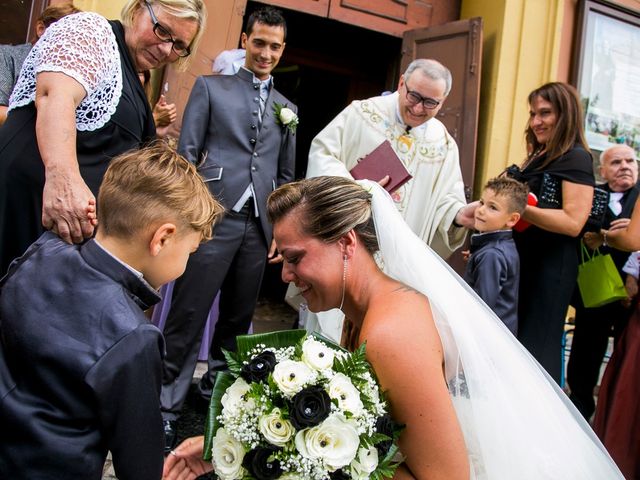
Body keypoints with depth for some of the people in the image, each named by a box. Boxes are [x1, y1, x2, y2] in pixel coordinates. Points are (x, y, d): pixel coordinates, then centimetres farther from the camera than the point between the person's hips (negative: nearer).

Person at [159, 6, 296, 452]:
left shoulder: (288, 108, 18)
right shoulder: (210, 87, 7)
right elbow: (186, 153, 1)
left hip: (259, 227, 4)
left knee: (238, 318, 11)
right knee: (187, 318, -4)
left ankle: (215, 386, 29)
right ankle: (166, 405, 7)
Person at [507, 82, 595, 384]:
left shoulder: (575, 159, -10)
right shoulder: (539, 158, 16)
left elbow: (574, 222, -21)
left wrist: (518, 207, -25)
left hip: (550, 270, -9)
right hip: (521, 261, 9)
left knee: (535, 348, -1)